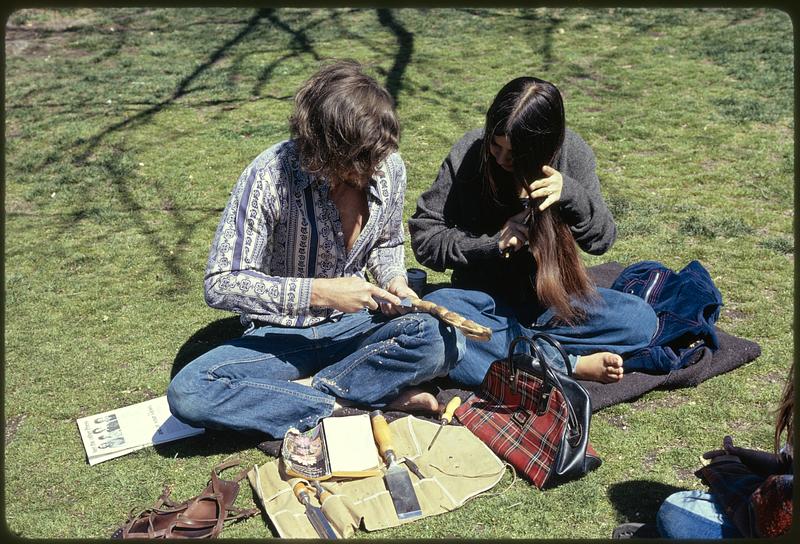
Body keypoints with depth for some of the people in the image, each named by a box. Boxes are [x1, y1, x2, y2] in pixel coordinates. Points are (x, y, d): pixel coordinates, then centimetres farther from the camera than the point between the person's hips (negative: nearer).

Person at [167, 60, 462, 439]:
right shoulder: (269, 177, -23)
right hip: (281, 336, -2)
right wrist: (319, 292, -29)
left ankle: (308, 390, -17)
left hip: (352, 325, 2)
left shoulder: (390, 170, -9)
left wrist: (393, 279, -11)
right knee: (187, 392, -29)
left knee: (442, 340, -28)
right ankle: (362, 404, -23)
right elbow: (220, 284, -21)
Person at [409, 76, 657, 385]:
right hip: (483, 298, -1)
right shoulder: (468, 154, -11)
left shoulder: (572, 153, -8)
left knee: (641, 320, -21)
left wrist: (570, 193, -26)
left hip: (551, 297, 2)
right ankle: (570, 365, -28)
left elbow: (602, 240, -7)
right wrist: (493, 243, -22)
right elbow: (424, 238, -9)